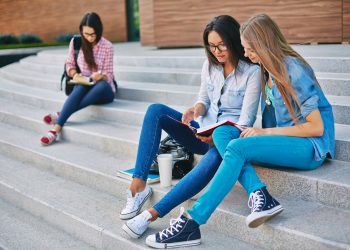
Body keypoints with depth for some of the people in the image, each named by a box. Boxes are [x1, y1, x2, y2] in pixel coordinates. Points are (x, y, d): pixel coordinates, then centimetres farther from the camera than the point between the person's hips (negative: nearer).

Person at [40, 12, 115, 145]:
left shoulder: (107, 46, -6)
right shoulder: (75, 42, -1)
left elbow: (109, 75, -4)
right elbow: (69, 64, 9)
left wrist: (101, 76, -28)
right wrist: (75, 74, -13)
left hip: (103, 90, -1)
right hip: (84, 86, 1)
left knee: (102, 84, -39)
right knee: (80, 87, -38)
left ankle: (60, 115, -39)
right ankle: (56, 129, -48)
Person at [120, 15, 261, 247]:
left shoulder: (252, 71, -10)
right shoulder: (209, 65, 7)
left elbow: (246, 121, -13)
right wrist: (196, 109, -11)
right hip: (203, 132, 6)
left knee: (215, 156, -42)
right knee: (156, 111, -16)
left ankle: (152, 213, -42)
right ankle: (138, 185, -24)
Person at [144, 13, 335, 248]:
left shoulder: (294, 71, -15)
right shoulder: (267, 70, 11)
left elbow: (316, 128, -16)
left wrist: (265, 132, -15)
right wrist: (256, 132, -3)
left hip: (311, 146, -8)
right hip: (284, 141, 8)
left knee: (237, 147, -30)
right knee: (221, 134, -15)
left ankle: (191, 222, -30)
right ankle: (259, 195, -30)